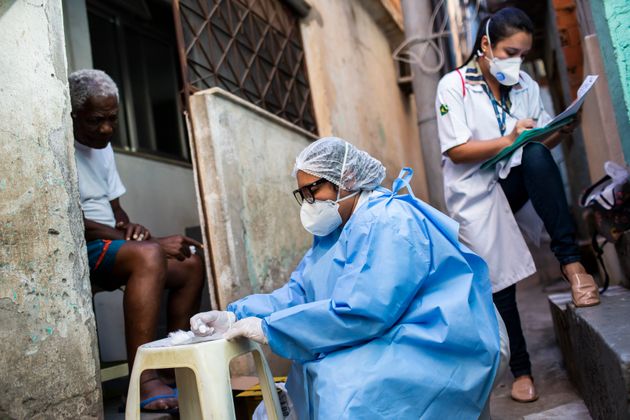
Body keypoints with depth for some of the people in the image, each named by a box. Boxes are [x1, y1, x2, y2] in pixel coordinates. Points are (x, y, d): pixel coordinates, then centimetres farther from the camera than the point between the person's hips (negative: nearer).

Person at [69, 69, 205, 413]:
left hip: (108, 247, 9)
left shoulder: (102, 146, 14)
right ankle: (143, 382, -36)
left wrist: (130, 227, -7)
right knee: (148, 255, -35)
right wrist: (153, 241, -24)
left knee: (191, 264, 0)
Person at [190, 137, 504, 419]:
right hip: (383, 341, 9)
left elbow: (358, 312, -26)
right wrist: (235, 316, -8)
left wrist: (268, 329, -20)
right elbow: (297, 293, 7)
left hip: (435, 346, -9)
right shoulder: (334, 230, 13)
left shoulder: (388, 222, -18)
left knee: (341, 385, -28)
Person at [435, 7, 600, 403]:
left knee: (537, 156, -32)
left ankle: (571, 262, -30)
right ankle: (521, 369, 16)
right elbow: (456, 151, -14)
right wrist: (507, 140, -24)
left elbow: (541, 144, 8)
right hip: (476, 192, -3)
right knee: (499, 282, -2)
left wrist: (562, 131, -13)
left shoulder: (527, 86, 8)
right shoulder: (454, 86, -7)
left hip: (516, 181, 3)